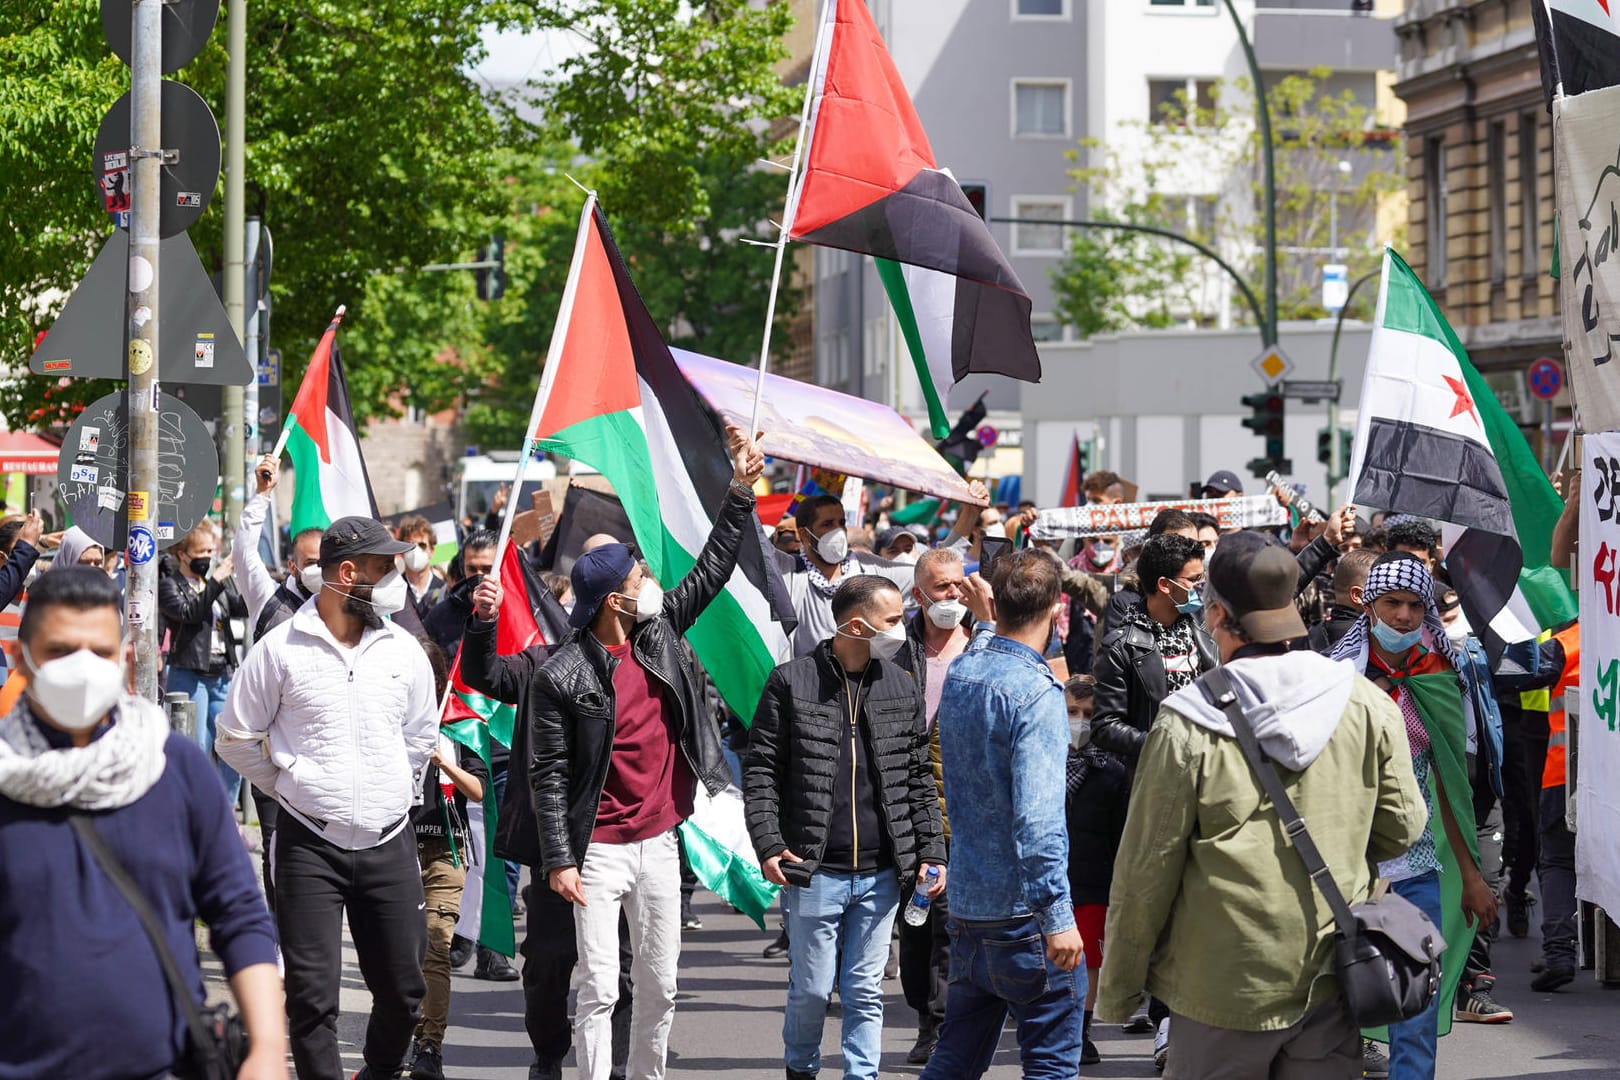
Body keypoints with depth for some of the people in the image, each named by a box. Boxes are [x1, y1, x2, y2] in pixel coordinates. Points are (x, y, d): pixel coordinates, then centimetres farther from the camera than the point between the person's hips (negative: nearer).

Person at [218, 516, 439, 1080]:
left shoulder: (403, 649, 6)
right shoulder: (281, 650, -5)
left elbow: (422, 736, 20)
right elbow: (236, 738, 4)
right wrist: (293, 788, 6)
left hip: (389, 843, 3)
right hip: (310, 846, -3)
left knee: (403, 990, 8)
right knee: (313, 992, -6)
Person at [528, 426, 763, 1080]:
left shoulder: (660, 637, 4)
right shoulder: (561, 677, -12)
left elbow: (711, 570, 12)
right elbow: (549, 774, -10)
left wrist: (741, 491, 6)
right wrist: (559, 860, -12)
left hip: (659, 845, 6)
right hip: (599, 851, -6)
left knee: (660, 988, 11)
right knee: (599, 991, -5)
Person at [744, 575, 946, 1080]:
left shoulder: (903, 688, 8)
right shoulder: (792, 682, -3)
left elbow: (919, 778, 13)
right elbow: (761, 769, -1)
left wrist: (932, 851, 6)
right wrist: (767, 844, -10)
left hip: (881, 874, 3)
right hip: (814, 872, -3)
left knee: (865, 991, 6)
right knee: (811, 988, 4)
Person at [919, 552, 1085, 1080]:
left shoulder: (959, 673, 6)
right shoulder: (1035, 692, -17)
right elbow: (1037, 815, -24)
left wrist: (985, 622, 38)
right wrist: (1058, 914, -24)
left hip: (967, 899, 8)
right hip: (1022, 909, -8)